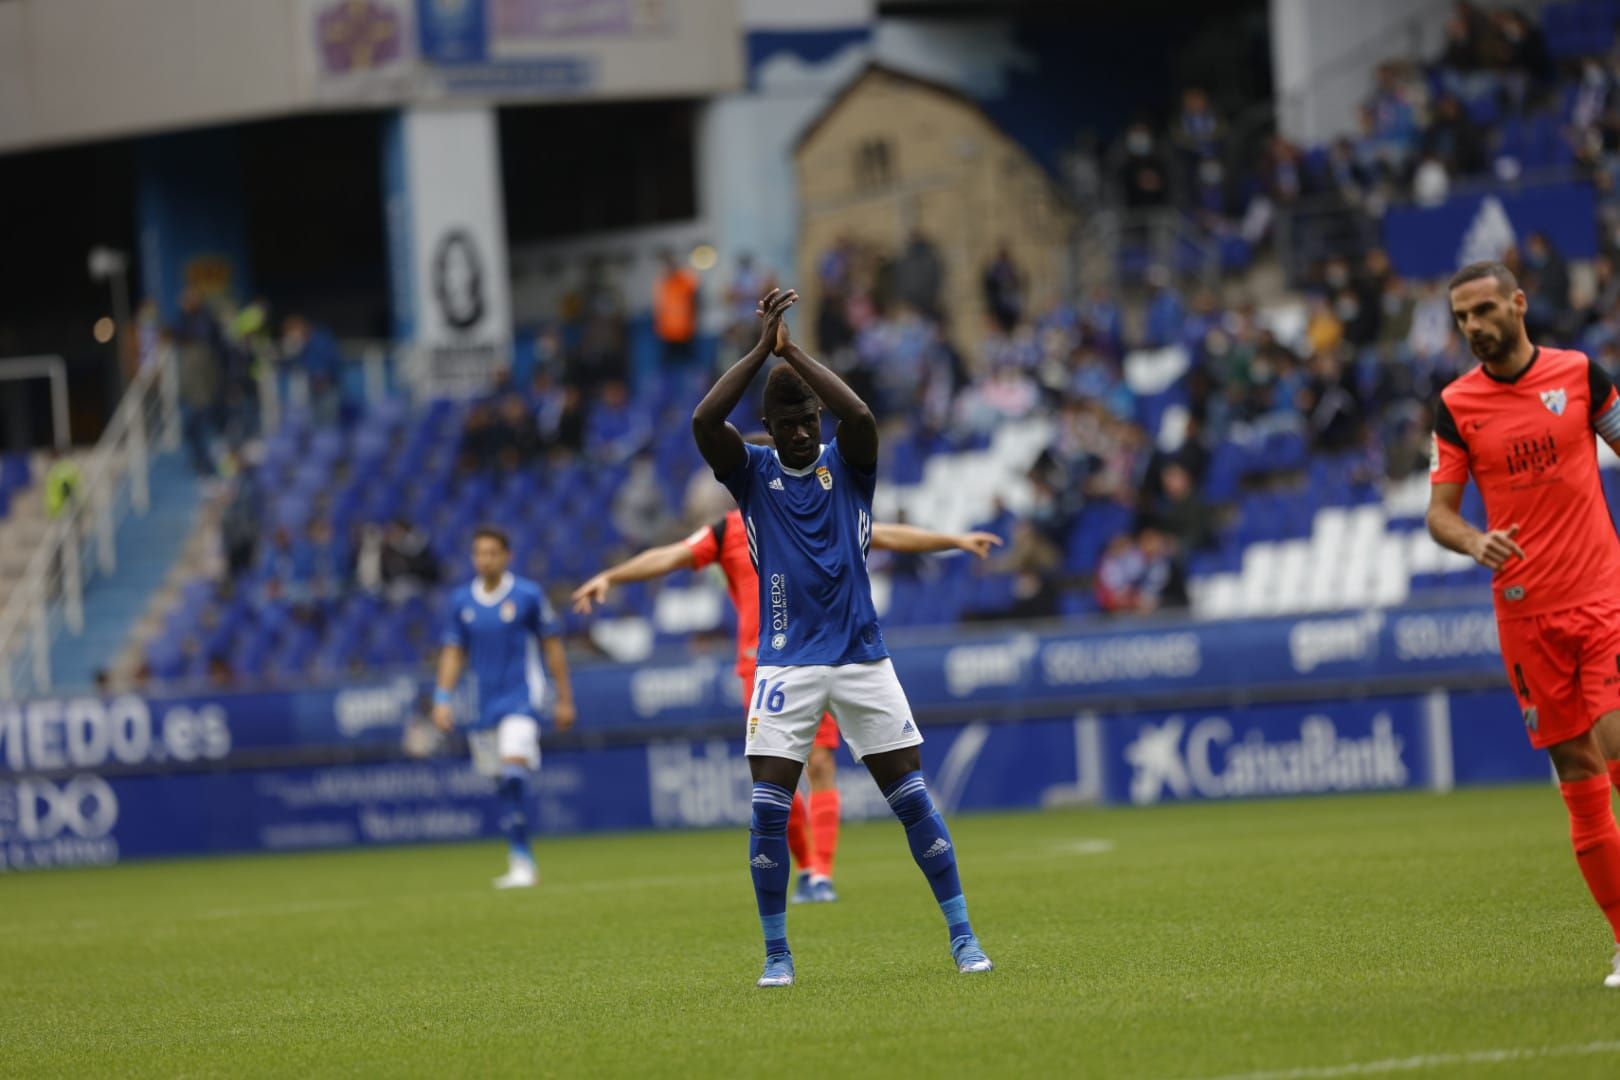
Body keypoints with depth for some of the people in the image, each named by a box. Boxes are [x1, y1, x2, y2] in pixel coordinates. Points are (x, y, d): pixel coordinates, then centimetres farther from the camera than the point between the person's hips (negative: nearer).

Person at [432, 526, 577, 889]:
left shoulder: (528, 595, -3)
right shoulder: (461, 601, 7)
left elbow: (552, 646, 3)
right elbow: (453, 652, 12)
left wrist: (564, 698, 3)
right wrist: (443, 699, 1)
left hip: (520, 698, -4)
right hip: (482, 703, 4)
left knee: (514, 773, -20)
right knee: (502, 782, 6)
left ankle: (520, 860, -19)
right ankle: (522, 861, 16)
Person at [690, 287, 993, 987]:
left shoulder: (847, 464, 3)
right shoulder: (752, 473, 4)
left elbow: (859, 415, -20)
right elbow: (703, 422, -15)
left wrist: (792, 350, -18)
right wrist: (762, 349, -17)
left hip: (862, 659, 0)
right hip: (785, 662, 0)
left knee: (912, 799, -2)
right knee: (768, 809, -8)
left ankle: (963, 937, 4)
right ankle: (776, 953, 3)